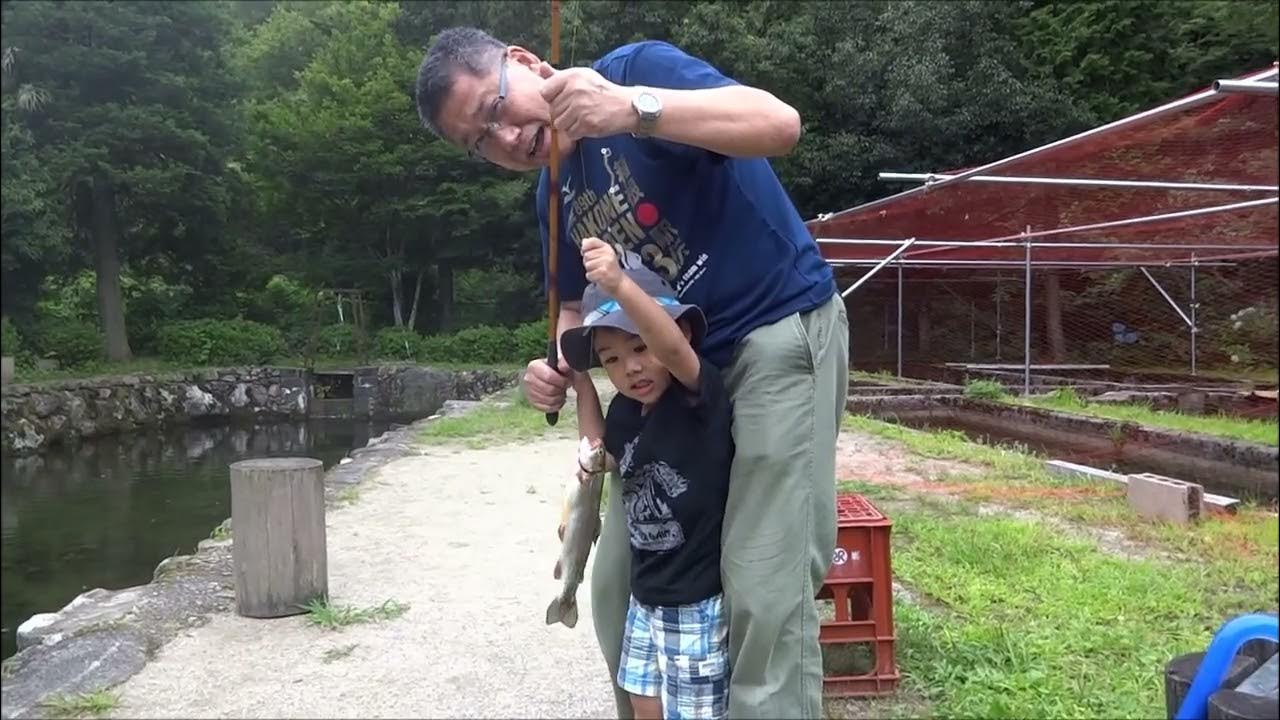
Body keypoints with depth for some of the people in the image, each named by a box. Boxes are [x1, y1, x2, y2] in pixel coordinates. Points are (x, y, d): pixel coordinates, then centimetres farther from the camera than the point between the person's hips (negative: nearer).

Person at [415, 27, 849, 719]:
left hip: (782, 330, -7)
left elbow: (779, 124, -25)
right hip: (678, 362, 8)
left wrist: (634, 109, -38)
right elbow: (579, 306, 16)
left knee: (764, 589, -13)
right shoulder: (555, 196, 9)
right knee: (621, 583, 9)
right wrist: (562, 370, -7)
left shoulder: (635, 68, -11)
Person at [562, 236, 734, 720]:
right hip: (646, 593, 7)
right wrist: (581, 382, 10)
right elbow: (604, 455, 20)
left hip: (696, 599, -7)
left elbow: (673, 347, -42)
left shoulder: (700, 392, -20)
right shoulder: (625, 410, 0)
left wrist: (620, 284, -57)